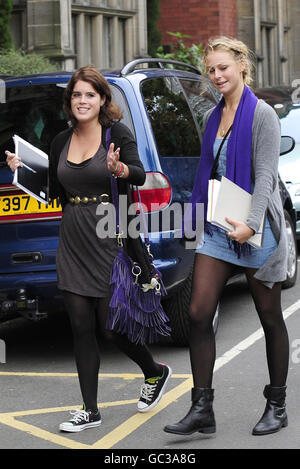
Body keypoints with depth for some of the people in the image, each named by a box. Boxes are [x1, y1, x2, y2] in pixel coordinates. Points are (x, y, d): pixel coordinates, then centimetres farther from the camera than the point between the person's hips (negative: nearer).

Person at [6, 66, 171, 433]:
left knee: (111, 326, -1)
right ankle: (90, 410, 12)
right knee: (81, 327, 4)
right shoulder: (61, 142, 11)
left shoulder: (117, 133, -5)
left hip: (110, 238, -5)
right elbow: (54, 192, 16)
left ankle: (155, 373, 28)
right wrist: (23, 170, 3)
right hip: (73, 243, 5)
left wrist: (120, 169, -41)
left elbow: (140, 174, -20)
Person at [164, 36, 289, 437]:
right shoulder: (212, 117, 12)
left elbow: (266, 175, -16)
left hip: (256, 232, -6)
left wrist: (251, 224, -27)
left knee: (270, 318, 7)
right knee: (199, 314, -4)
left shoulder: (262, 115, -8)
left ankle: (277, 407, 19)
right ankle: (202, 408, 0)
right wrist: (199, 220, 13)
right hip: (218, 230, 6)